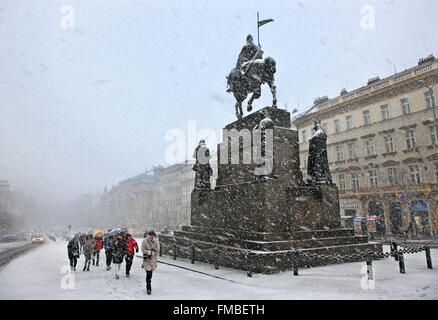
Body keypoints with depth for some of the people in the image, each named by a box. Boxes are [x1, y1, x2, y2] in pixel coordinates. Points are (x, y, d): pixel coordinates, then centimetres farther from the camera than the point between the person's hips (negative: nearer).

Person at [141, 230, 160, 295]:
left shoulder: (156, 241, 2)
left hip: (154, 259, 3)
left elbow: (158, 249, -2)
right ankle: (148, 288, -4)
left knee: (150, 273, 13)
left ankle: (148, 286, 32)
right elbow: (143, 250, -9)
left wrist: (154, 249, -20)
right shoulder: (144, 241, -7)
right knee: (148, 274, -10)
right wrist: (149, 252, -18)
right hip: (147, 259, -3)